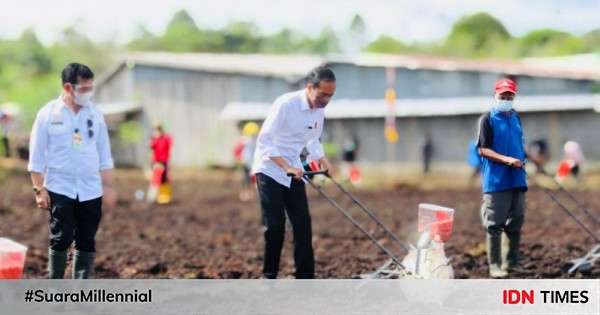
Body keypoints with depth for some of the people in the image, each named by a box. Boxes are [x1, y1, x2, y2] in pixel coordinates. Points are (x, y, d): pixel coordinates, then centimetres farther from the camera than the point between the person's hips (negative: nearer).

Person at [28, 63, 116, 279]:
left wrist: (108, 187, 9)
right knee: (61, 239, -7)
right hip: (59, 189, -3)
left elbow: (104, 155, 12)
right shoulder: (48, 114, -3)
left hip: (91, 190, 3)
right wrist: (39, 190, -6)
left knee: (87, 243, 5)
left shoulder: (95, 114, 7)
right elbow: (37, 157, -2)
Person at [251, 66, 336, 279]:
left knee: (303, 224, 2)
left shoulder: (319, 110, 0)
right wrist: (286, 167, -28)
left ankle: (305, 278, 7)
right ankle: (269, 277, 4)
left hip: (294, 173, 7)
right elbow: (264, 141, -22)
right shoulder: (285, 104, -23)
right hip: (270, 170, -7)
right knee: (275, 225, -8)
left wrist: (323, 161, 3)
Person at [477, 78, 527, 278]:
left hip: (517, 179, 6)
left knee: (516, 222, 10)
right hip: (496, 181, -6)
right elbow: (483, 150, -9)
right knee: (495, 225, -4)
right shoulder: (488, 119, -4)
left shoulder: (516, 118, 16)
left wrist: (521, 161, 7)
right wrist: (507, 159, -19)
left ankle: (512, 262, 21)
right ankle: (495, 266, 0)